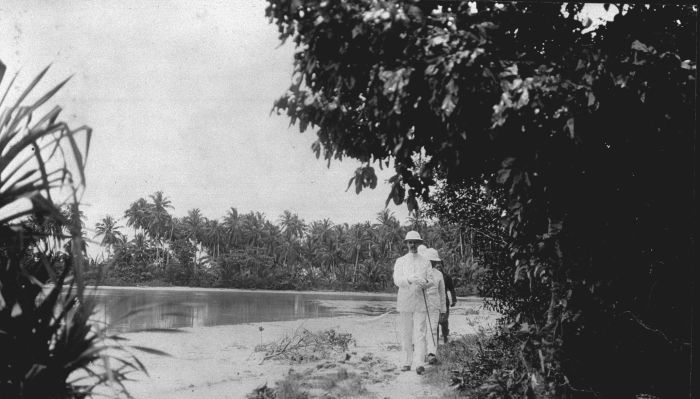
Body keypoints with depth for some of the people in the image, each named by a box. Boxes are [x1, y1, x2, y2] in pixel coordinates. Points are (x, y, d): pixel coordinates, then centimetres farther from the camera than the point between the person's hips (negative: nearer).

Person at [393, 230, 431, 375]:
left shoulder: (426, 262, 10)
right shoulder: (400, 261, 8)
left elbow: (429, 282, 8)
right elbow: (397, 280, -8)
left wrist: (424, 283, -16)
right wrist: (410, 279, -28)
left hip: (420, 302, -1)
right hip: (404, 302, 1)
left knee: (420, 333, -9)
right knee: (405, 334, 4)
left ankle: (419, 364, -15)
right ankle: (408, 362, 13)